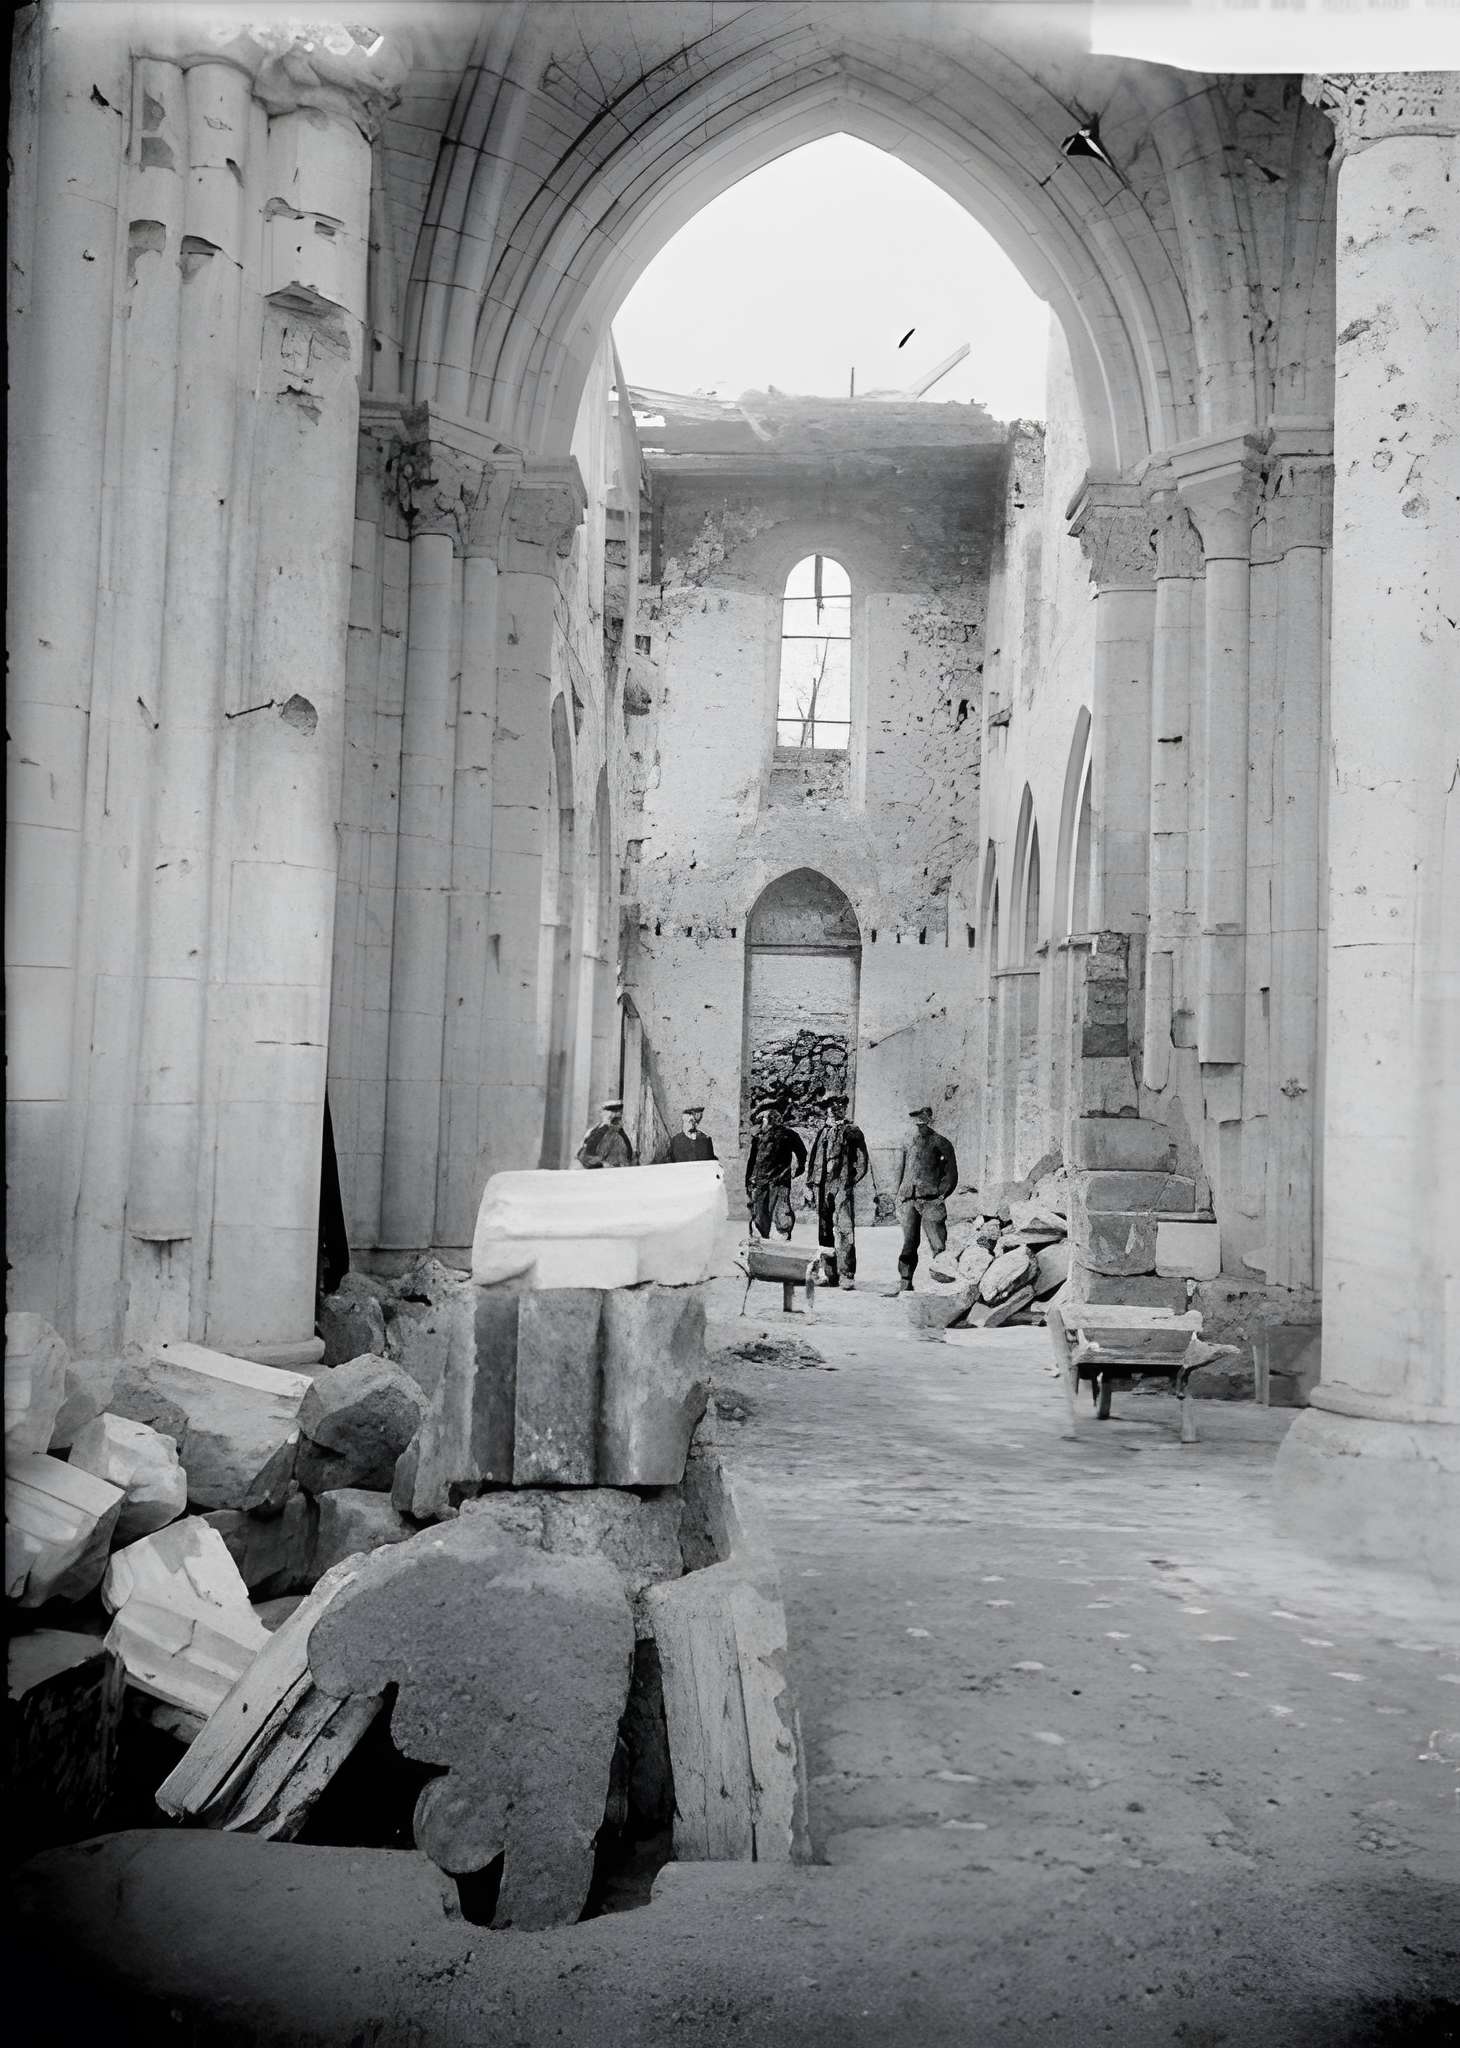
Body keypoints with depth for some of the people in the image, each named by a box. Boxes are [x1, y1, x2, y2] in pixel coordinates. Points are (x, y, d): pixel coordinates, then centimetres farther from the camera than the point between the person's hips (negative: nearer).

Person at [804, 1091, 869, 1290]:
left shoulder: (852, 1131, 5)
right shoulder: (821, 1133, 19)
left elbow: (862, 1161, 2)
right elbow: (811, 1160, 23)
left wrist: (851, 1181, -6)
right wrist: (810, 1182, 13)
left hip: (842, 1185, -5)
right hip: (822, 1186, 5)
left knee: (844, 1231, -13)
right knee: (824, 1231, 7)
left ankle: (846, 1275, -16)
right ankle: (830, 1273, 14)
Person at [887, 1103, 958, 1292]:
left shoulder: (941, 1144, 1)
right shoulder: (908, 1145, 14)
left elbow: (951, 1174, 2)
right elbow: (900, 1171, 20)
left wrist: (941, 1195, -7)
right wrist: (899, 1197, 12)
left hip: (931, 1200, -4)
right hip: (909, 1199, 4)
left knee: (938, 1244, -5)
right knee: (909, 1243, 4)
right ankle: (905, 1281, 8)